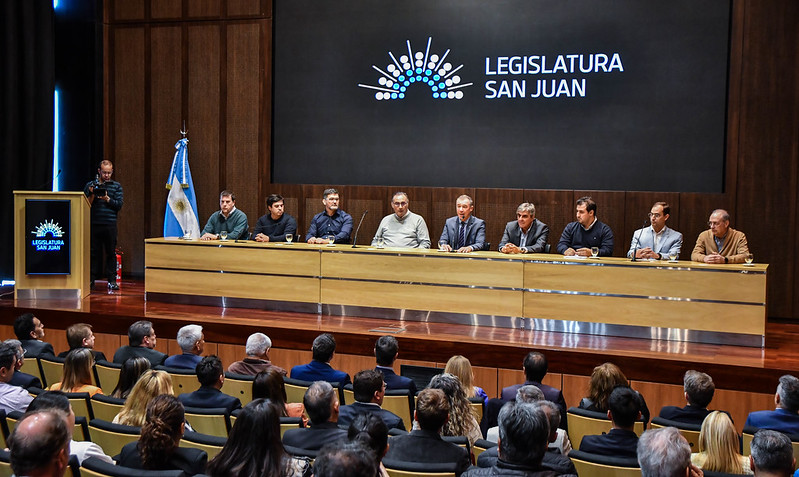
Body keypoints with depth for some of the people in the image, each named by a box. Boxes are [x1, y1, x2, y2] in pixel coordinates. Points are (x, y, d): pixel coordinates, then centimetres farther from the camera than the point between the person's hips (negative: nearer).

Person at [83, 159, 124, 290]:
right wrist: (92, 194, -8)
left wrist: (107, 199, -12)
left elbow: (119, 205, 1)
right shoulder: (90, 185, 10)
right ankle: (92, 279, 10)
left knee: (111, 253, -1)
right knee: (94, 252, 4)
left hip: (110, 225, -1)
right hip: (94, 224, 1)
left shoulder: (117, 186, 9)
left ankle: (112, 280, 4)